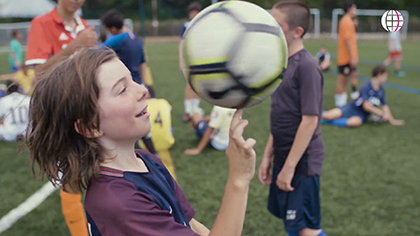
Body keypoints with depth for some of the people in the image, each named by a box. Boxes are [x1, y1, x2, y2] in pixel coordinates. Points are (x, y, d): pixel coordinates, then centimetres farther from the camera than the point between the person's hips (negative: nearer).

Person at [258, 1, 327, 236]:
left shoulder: (307, 66, -16)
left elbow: (310, 120, -20)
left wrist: (289, 166, -19)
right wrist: (268, 156, 12)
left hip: (302, 162, -8)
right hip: (284, 158, 8)